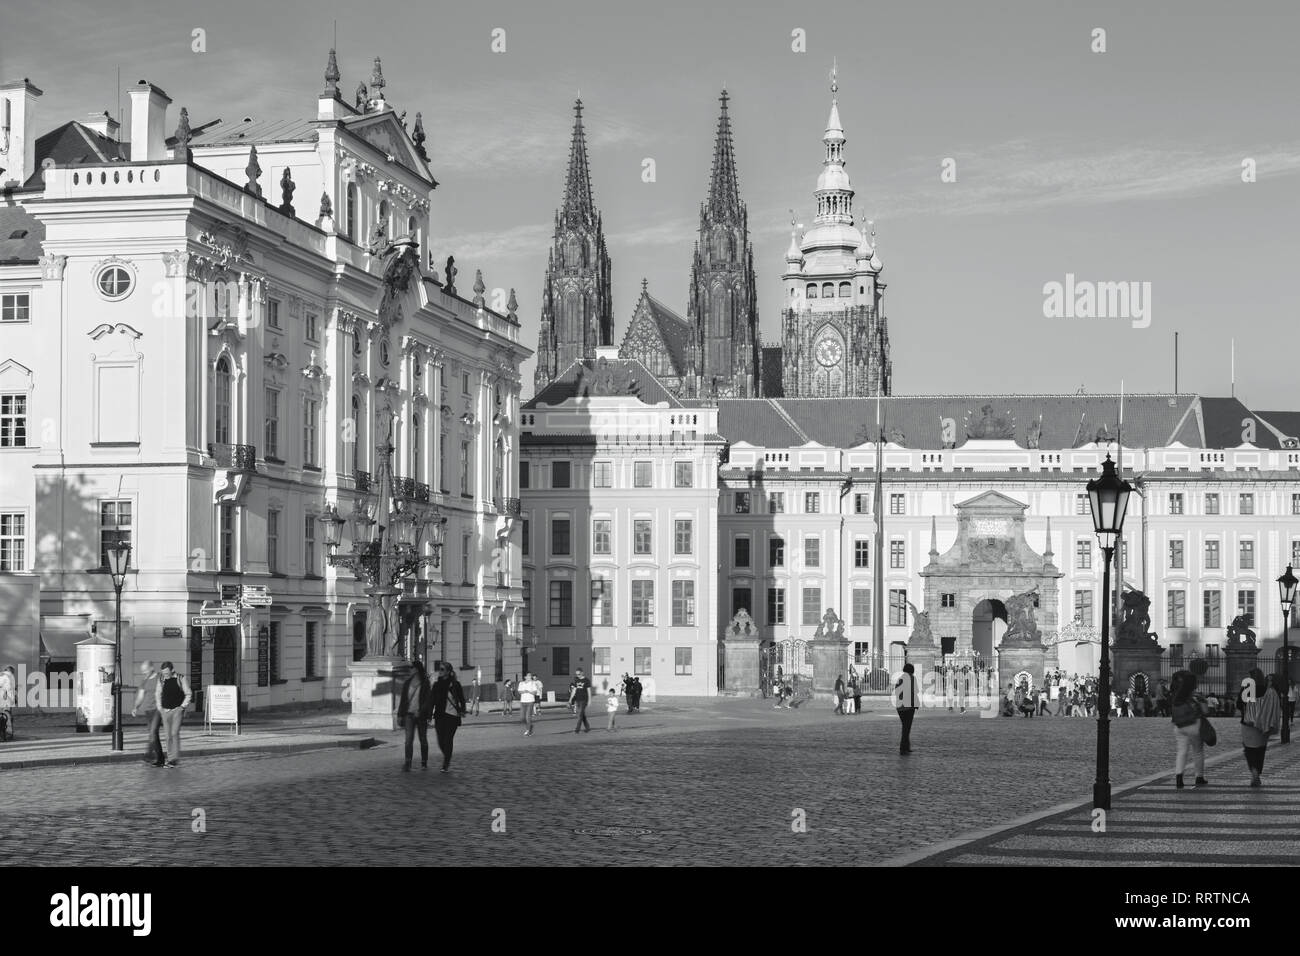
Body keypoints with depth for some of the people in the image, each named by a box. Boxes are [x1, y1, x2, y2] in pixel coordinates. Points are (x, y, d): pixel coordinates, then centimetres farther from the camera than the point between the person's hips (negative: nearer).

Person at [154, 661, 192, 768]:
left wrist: (182, 706, -5)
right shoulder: (161, 680, 4)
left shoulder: (180, 679, -5)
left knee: (175, 733, -14)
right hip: (165, 711, 4)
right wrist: (159, 707, 10)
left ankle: (175, 759, -12)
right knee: (168, 735, 4)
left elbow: (188, 694, 1)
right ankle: (170, 759, 9)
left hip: (177, 710, -4)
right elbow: (157, 694, 18)